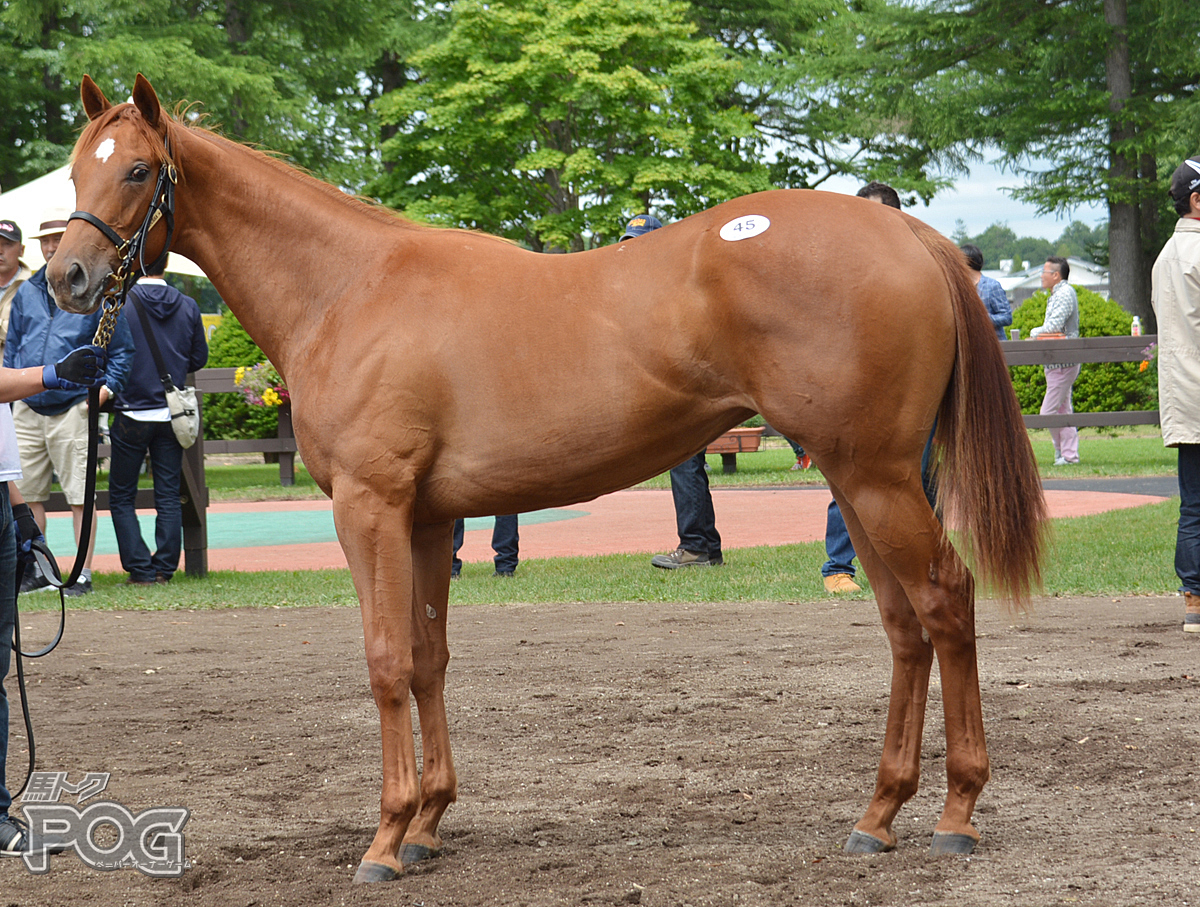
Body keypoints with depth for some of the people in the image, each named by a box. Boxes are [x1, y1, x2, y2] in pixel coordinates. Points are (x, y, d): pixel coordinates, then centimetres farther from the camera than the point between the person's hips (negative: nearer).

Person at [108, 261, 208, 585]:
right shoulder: (188, 307, -2)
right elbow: (199, 358, 7)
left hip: (132, 414, -3)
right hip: (172, 414, 3)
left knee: (121, 497, 8)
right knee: (168, 495, 10)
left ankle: (140, 569, 2)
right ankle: (164, 567, 8)